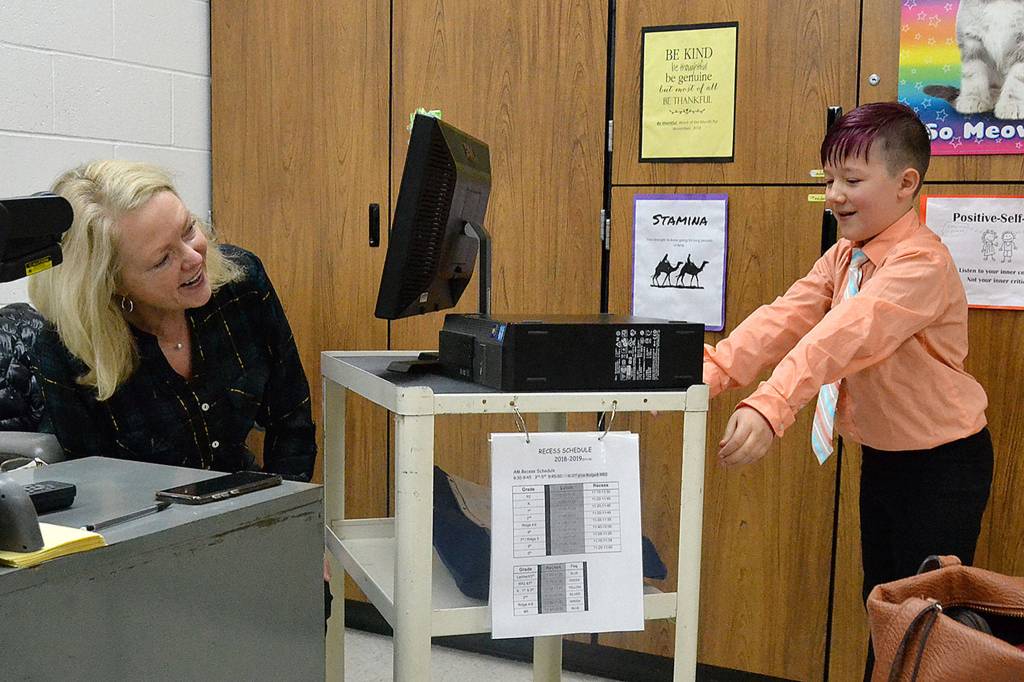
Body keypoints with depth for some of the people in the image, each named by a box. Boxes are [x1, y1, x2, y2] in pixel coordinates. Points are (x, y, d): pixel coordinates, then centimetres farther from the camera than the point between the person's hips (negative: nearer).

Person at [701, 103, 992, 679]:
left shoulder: (923, 263, -23)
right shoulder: (843, 257, 3)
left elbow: (848, 334, -39)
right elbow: (787, 318, -12)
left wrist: (771, 406, -52)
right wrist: (712, 370, -27)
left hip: (944, 463, -8)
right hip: (882, 456, 8)